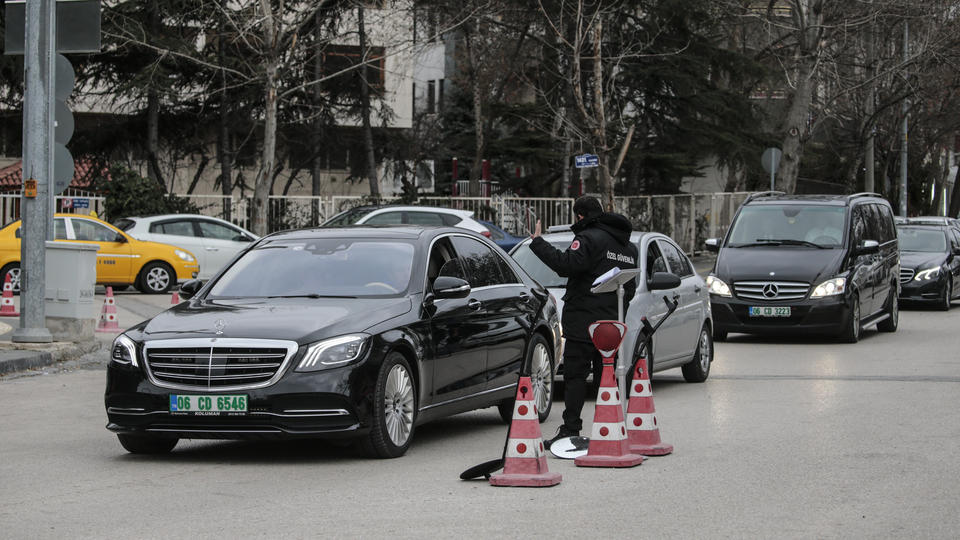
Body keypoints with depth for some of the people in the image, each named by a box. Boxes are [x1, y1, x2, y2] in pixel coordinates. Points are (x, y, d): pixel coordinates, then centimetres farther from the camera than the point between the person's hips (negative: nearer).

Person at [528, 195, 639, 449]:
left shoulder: (590, 238, -11)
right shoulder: (629, 246, 17)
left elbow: (566, 264, -26)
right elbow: (630, 287, 22)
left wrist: (537, 243, -19)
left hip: (584, 322, -7)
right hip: (613, 324, 8)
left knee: (575, 376, -6)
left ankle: (570, 431, -10)